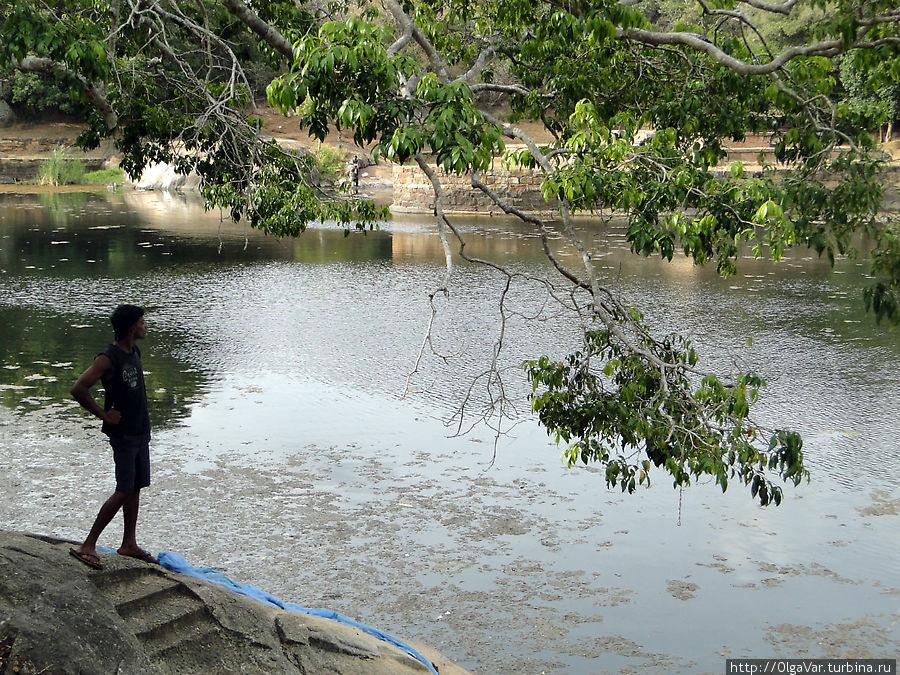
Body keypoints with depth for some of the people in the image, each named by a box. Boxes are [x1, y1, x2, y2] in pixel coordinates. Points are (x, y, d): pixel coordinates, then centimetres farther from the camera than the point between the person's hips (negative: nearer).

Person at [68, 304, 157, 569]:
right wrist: (104, 415, -16)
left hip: (140, 431, 9)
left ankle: (129, 544, 22)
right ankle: (88, 545, -3)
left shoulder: (134, 353, 10)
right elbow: (78, 389, -24)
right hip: (123, 434, -9)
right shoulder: (108, 359, -18)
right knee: (124, 491, -9)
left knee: (136, 488, 12)